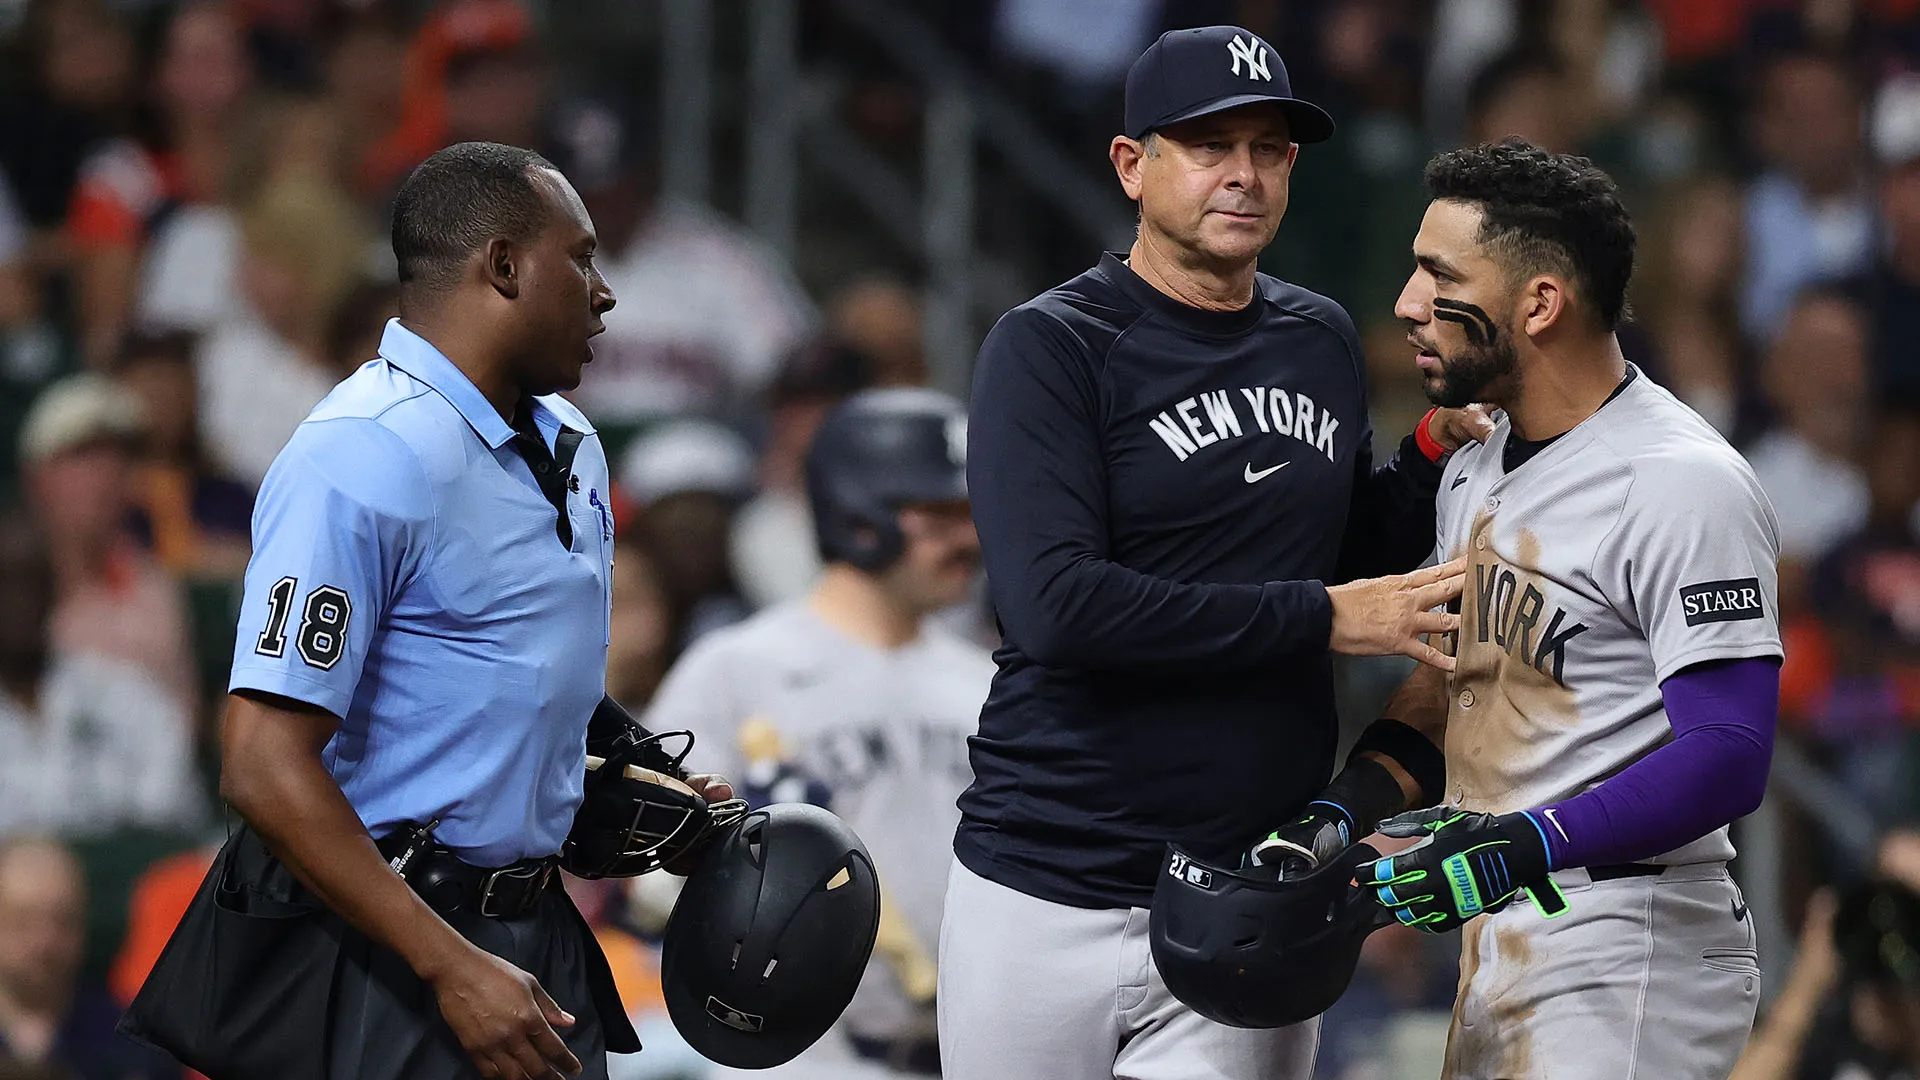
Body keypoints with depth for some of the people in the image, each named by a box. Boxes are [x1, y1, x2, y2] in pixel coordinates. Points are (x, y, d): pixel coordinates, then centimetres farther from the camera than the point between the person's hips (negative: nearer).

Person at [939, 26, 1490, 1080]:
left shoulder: (1320, 342, 13)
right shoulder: (1051, 347, -6)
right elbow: (1055, 605, -19)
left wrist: (1435, 445, 5)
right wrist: (1319, 617, -17)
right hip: (1052, 902, -4)